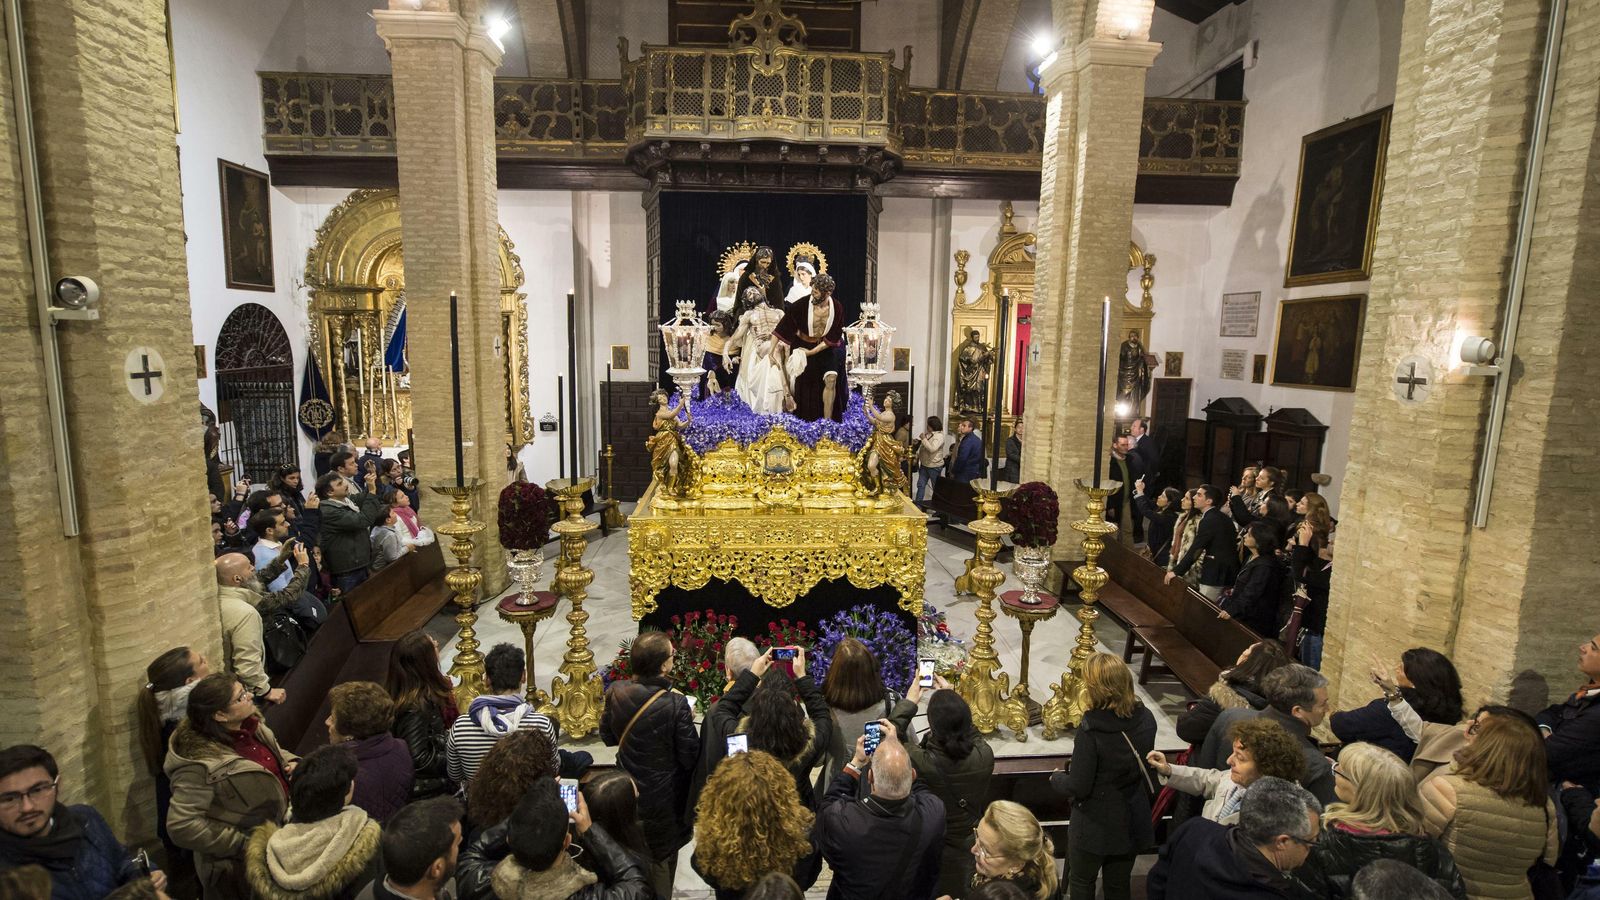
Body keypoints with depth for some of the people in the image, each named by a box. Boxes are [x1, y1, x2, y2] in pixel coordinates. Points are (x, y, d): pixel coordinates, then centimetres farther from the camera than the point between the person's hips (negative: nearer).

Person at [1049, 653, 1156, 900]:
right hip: (1133, 822, 5)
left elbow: (1078, 787, -23)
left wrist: (1056, 778, -3)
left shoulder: (1090, 731, -30)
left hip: (1095, 825, -5)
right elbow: (1145, 767, 5)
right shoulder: (1145, 719, -12)